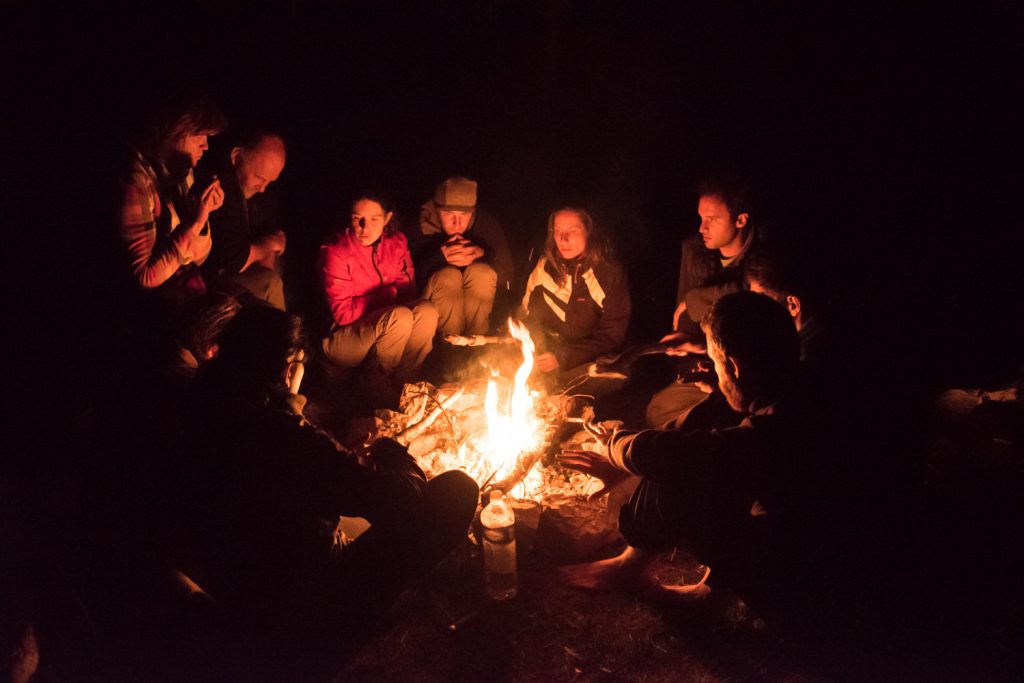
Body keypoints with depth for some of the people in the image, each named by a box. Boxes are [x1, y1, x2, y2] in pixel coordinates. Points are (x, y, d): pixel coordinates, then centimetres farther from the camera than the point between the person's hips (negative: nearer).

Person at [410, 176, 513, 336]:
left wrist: (483, 254, -30)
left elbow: (506, 277, -11)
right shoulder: (422, 226, -13)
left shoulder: (487, 223, -9)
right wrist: (440, 257, -36)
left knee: (481, 271, -29)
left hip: (477, 302, 2)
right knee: (448, 275, -32)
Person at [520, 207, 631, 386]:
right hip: (547, 349, 4)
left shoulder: (610, 274, -10)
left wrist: (562, 358, -17)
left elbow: (611, 336, -8)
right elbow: (527, 313, 12)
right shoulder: (545, 265, 3)